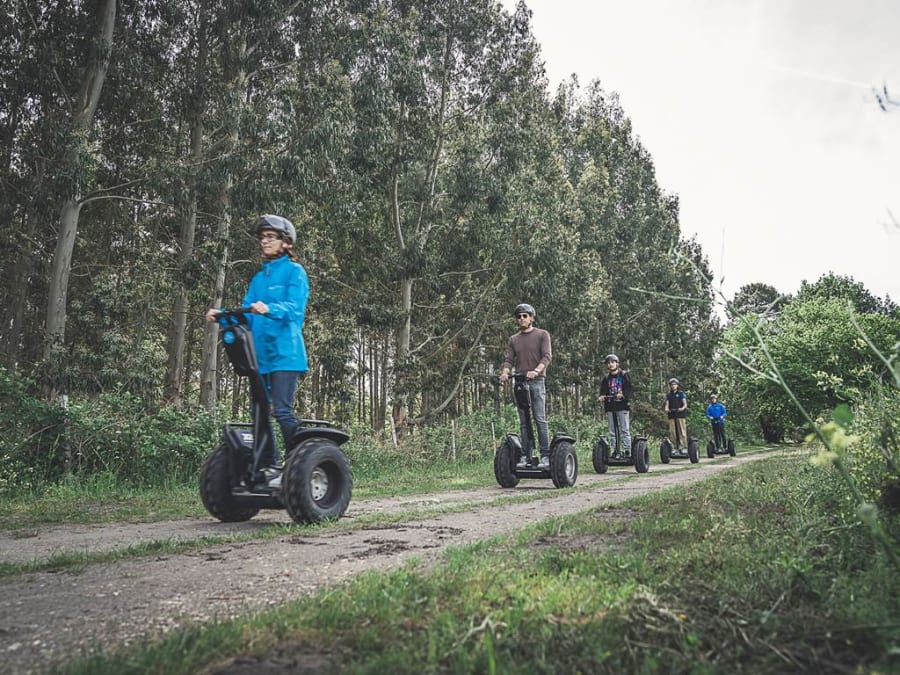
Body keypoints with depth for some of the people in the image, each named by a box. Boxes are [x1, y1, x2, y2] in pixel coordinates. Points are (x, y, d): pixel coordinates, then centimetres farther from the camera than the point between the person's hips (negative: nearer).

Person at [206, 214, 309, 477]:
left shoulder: (294, 271, 1)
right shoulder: (258, 277, 21)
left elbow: (294, 308, -14)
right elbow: (246, 316, 14)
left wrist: (268, 309, -32)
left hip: (285, 353, -7)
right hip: (260, 354, 7)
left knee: (282, 411, -13)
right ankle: (269, 466, 16)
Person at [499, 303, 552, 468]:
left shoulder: (542, 334, 6)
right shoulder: (513, 339, 18)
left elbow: (547, 357, -6)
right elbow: (508, 359, 9)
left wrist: (536, 371, -24)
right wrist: (505, 372, -14)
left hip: (537, 382, -4)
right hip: (519, 383, 4)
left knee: (540, 419, -9)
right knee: (524, 422, 4)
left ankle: (545, 456, -6)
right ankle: (525, 456, 6)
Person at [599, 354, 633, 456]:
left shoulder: (624, 375, 5)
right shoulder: (606, 378, 17)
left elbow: (629, 388, -5)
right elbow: (603, 390, 11)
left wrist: (623, 395, -23)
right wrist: (602, 396, -11)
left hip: (622, 406, -4)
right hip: (610, 407, 4)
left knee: (624, 430, -6)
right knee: (612, 431, 4)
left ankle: (627, 450, -7)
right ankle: (615, 451, 7)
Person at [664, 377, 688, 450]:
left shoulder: (681, 394, 8)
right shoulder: (668, 395, 17)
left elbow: (685, 404, 1)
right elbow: (667, 404, 9)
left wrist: (682, 408, -21)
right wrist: (666, 409, -14)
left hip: (680, 415, -3)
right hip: (671, 415, 3)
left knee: (682, 431, -7)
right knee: (672, 432, -1)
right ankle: (675, 447, 3)